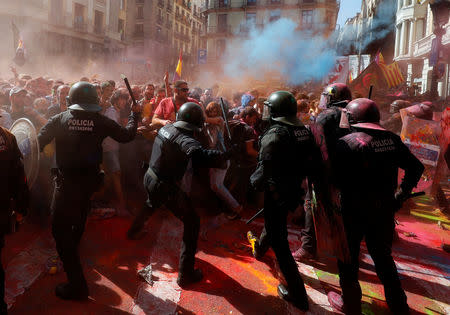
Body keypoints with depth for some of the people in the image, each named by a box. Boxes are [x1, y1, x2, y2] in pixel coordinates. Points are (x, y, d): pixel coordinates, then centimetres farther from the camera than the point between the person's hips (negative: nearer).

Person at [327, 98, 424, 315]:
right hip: (384, 210, 6)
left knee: (348, 259, 14)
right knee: (383, 256, 23)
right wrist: (400, 196, 12)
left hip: (354, 211, -5)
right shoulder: (392, 139, 0)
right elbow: (415, 167, 8)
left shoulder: (347, 142, -18)